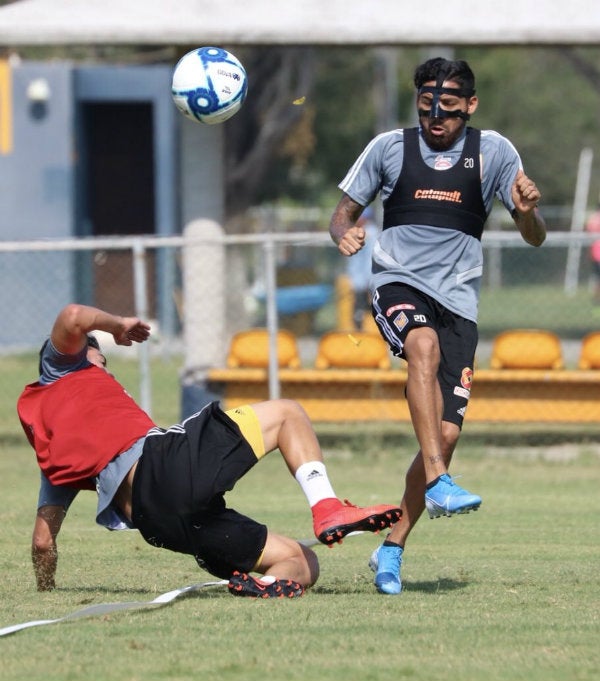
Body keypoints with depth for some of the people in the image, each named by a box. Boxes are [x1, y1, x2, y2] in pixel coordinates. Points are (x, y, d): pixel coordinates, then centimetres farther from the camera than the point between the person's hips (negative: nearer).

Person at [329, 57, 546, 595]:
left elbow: (534, 238, 4)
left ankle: (392, 548, 10)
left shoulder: (493, 152, 5)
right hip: (398, 285, -2)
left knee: (446, 433, -6)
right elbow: (344, 211, 14)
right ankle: (437, 483, -43)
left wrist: (527, 211, -19)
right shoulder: (389, 148, 6)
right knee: (424, 345, -37)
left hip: (458, 299, 2)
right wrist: (344, 234, -10)